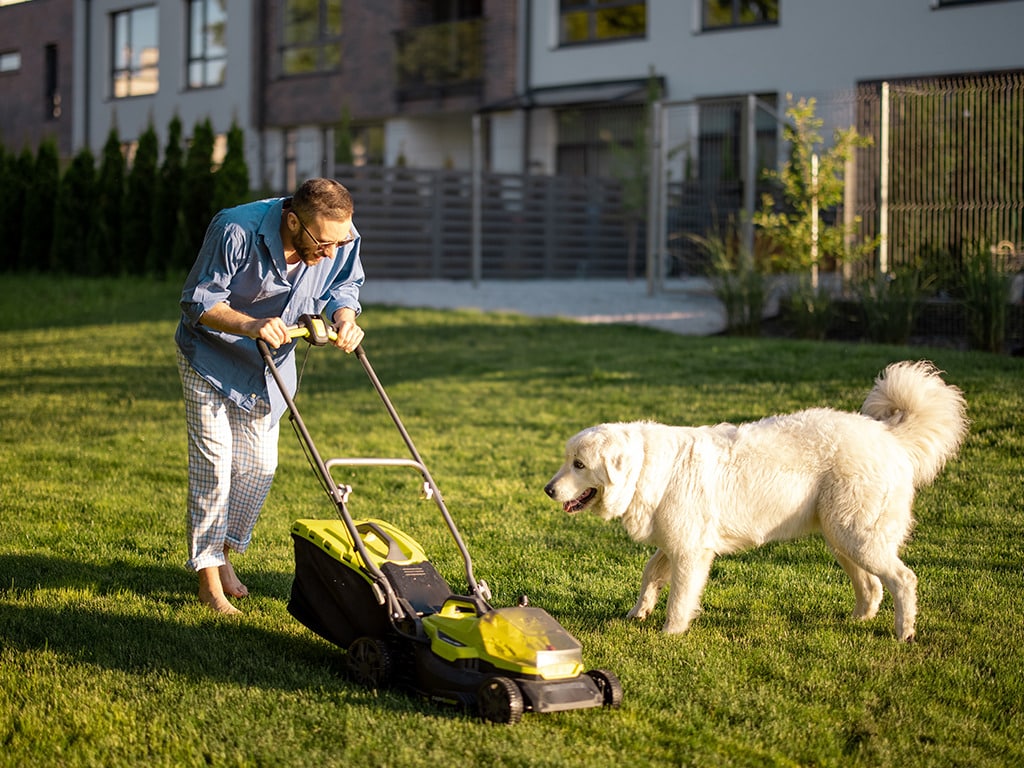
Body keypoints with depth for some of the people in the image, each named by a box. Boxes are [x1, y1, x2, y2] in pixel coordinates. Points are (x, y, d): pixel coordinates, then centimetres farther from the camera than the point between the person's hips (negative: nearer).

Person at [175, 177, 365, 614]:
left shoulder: (342, 239, -21)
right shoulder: (236, 232, -35)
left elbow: (343, 286, -2)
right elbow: (198, 301, -26)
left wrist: (345, 318, -25)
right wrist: (250, 325, -43)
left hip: (269, 364, 5)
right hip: (212, 357, -5)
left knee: (259, 465, 8)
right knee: (214, 462, -6)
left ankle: (223, 553, 29)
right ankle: (209, 578, 4)